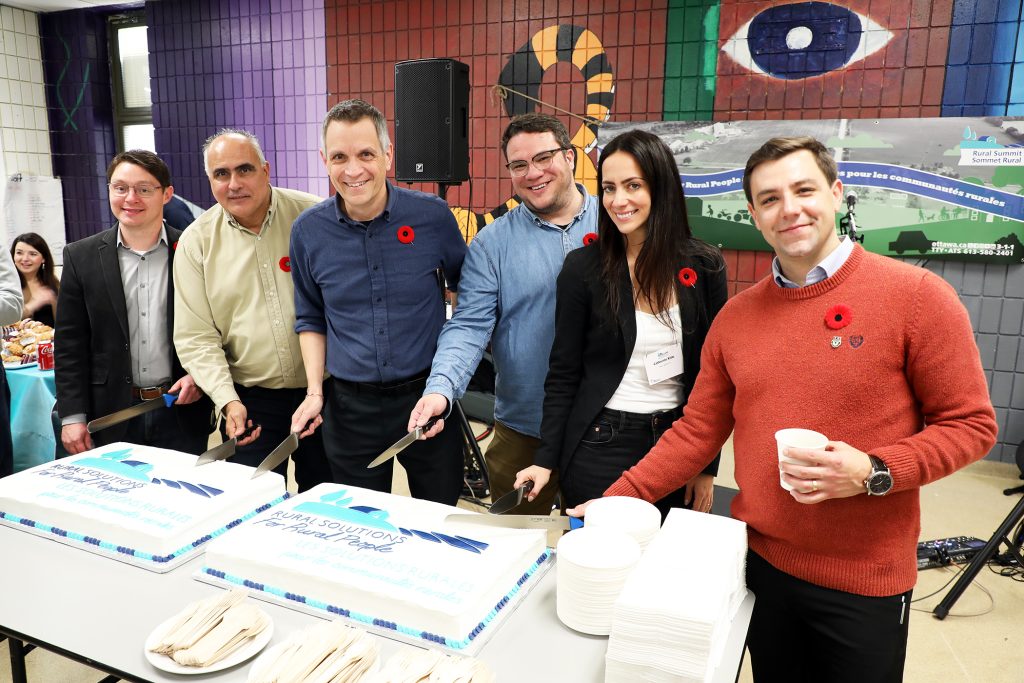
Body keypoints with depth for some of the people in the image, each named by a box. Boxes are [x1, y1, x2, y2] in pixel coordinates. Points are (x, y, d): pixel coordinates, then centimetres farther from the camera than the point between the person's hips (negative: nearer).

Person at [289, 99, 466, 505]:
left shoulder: (432, 216, -9)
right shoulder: (308, 231, -3)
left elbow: (466, 290, 8)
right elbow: (310, 318, 10)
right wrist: (315, 391, 1)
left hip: (428, 394, -1)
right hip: (349, 404, 2)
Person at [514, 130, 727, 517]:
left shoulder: (704, 267, -2)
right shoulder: (583, 267, -7)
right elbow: (563, 374, -3)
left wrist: (708, 466, 2)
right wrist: (546, 459, -8)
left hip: (675, 443, 2)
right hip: (599, 445, -2)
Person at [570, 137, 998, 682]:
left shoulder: (916, 295, -11)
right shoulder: (734, 317, 0)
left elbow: (970, 424, -7)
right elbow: (697, 432, 3)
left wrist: (873, 472, -22)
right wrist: (618, 500, -4)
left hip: (864, 580, -3)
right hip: (757, 563, 3)